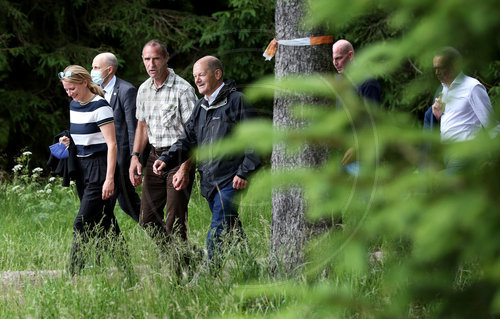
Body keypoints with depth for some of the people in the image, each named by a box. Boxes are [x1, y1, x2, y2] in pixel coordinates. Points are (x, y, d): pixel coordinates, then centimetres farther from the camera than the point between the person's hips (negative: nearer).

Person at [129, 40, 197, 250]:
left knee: (174, 223, -9)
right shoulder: (144, 89, 10)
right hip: (155, 156, 7)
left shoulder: (183, 89, -13)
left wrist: (184, 169, -21)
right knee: (148, 220, 6)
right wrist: (135, 156, 9)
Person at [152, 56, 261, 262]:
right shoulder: (201, 106, 17)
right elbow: (188, 140, 19)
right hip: (208, 181, 8)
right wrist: (167, 160, 2)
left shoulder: (236, 101, -6)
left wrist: (244, 172, -16)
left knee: (218, 232, -13)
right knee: (231, 230, 13)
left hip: (230, 180, -8)